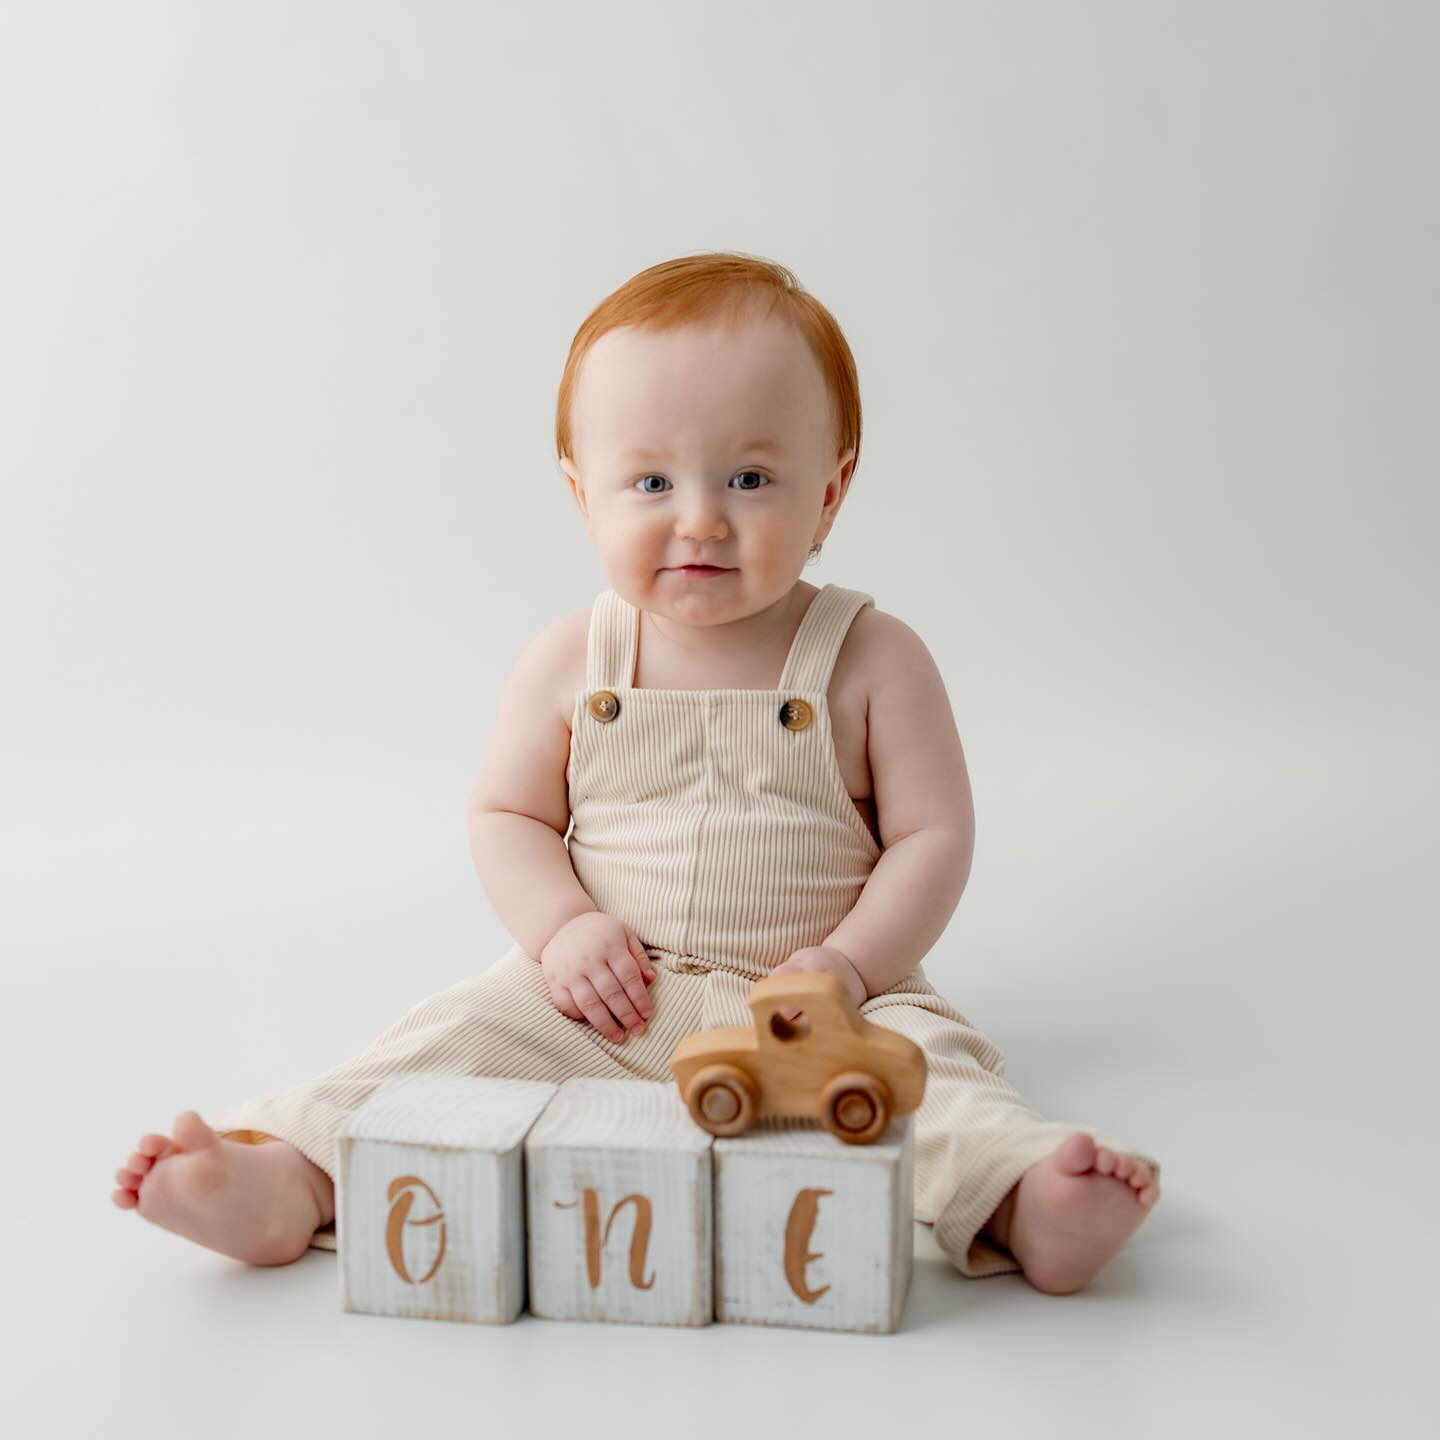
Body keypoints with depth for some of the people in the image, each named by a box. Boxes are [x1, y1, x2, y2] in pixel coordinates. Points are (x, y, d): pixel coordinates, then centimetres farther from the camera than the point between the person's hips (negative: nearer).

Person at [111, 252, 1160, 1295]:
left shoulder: (873, 660, -4)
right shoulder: (571, 662, 0)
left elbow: (933, 836, -3)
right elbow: (508, 816, 8)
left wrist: (847, 964, -16)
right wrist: (562, 929, -10)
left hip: (813, 1009, -1)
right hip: (604, 999, 2)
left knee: (919, 1054, -28)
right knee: (464, 1035, -18)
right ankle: (285, 1181, -24)